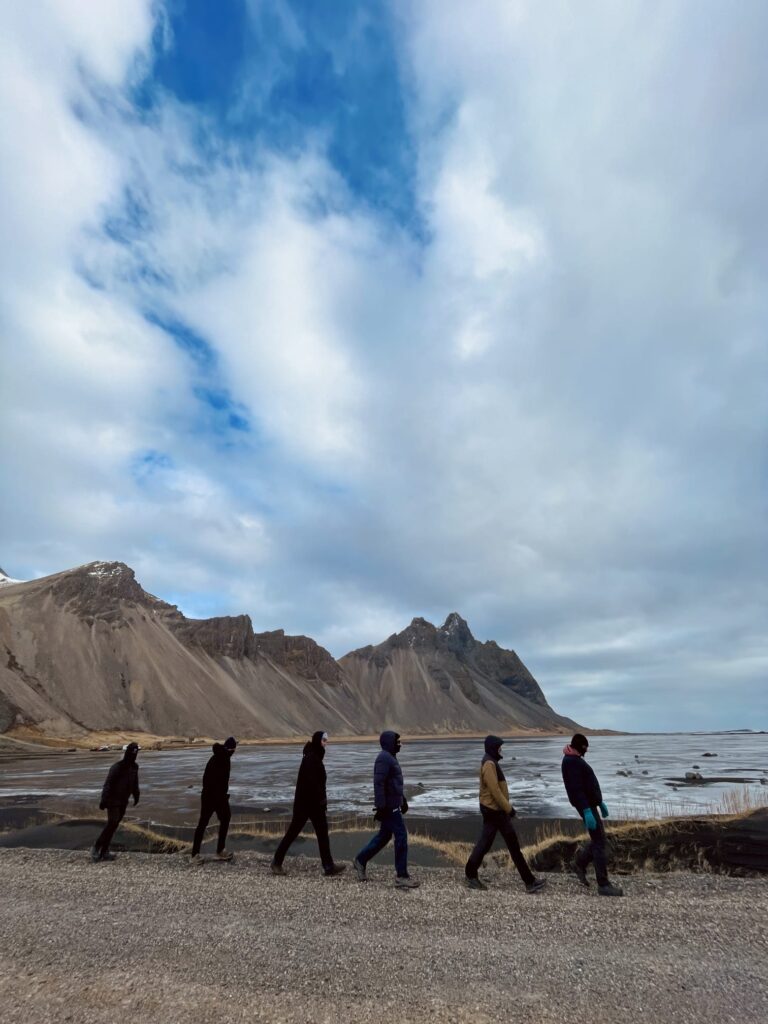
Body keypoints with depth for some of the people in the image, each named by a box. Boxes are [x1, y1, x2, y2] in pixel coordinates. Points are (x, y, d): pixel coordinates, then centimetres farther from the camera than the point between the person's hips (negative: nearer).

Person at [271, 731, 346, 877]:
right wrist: (322, 799, -18)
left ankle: (329, 866, 10)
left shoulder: (316, 757, 9)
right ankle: (277, 862, 19)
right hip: (305, 802, -9)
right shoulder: (310, 758, -20)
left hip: (315, 802, 9)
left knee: (322, 833, 7)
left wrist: (322, 798, 11)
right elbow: (311, 782, -25)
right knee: (293, 832, 4)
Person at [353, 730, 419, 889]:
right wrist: (381, 807, -25)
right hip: (389, 806, -10)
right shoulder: (384, 758, -19)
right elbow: (378, 784, -24)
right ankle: (402, 876, 5)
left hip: (393, 804, 10)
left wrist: (403, 799, 22)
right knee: (401, 836, -4)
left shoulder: (390, 757, 14)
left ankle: (360, 860, 28)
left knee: (384, 836, 17)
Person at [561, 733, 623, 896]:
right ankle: (603, 885, 3)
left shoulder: (575, 760, 16)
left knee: (598, 839, 15)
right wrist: (587, 811, -30)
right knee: (599, 842, -5)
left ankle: (580, 864, 25)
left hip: (590, 804, 10)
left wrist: (600, 803, 22)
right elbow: (576, 789, -25)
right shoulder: (571, 761, -18)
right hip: (586, 806, -10)